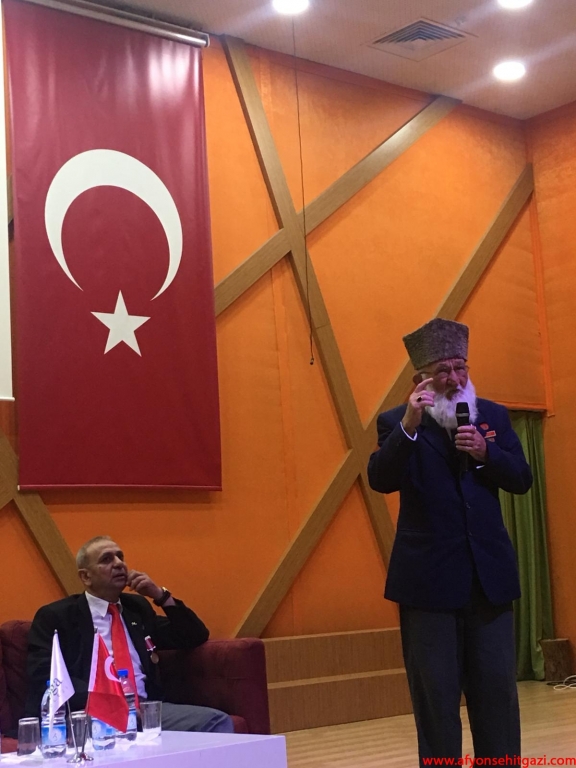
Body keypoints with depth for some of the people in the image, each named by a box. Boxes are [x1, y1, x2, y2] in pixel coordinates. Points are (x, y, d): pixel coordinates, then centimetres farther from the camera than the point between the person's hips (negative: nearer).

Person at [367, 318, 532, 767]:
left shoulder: (494, 416, 9)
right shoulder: (397, 421, -1)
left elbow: (521, 480, 5)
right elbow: (381, 481, -16)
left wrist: (484, 452, -13)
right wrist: (409, 425, -29)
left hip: (489, 573, 3)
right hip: (429, 578, -3)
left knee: (497, 689, 8)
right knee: (435, 695, 4)